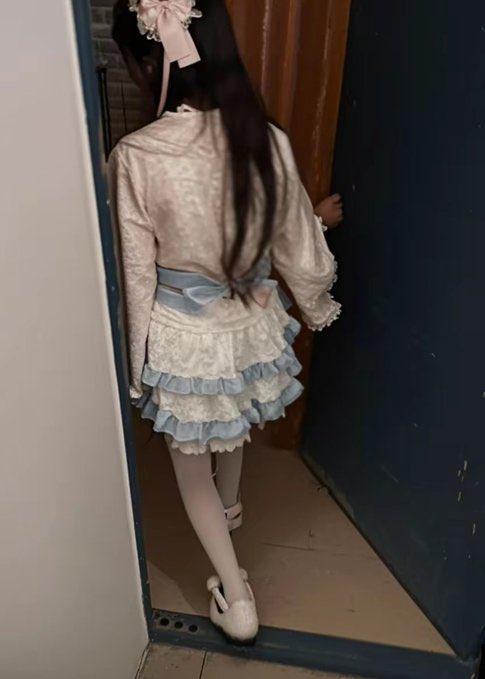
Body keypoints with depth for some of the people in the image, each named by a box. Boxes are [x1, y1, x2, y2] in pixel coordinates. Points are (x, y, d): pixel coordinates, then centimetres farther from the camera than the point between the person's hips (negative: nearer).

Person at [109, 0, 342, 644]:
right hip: (252, 326, 4)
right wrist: (320, 220, 23)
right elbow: (300, 253, -2)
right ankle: (231, 505, 63)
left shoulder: (135, 158, -21)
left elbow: (136, 277, -14)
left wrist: (137, 362, 2)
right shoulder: (268, 141, -11)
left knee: (191, 464, 21)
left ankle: (235, 596, 32)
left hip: (182, 339, -4)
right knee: (234, 432, 33)